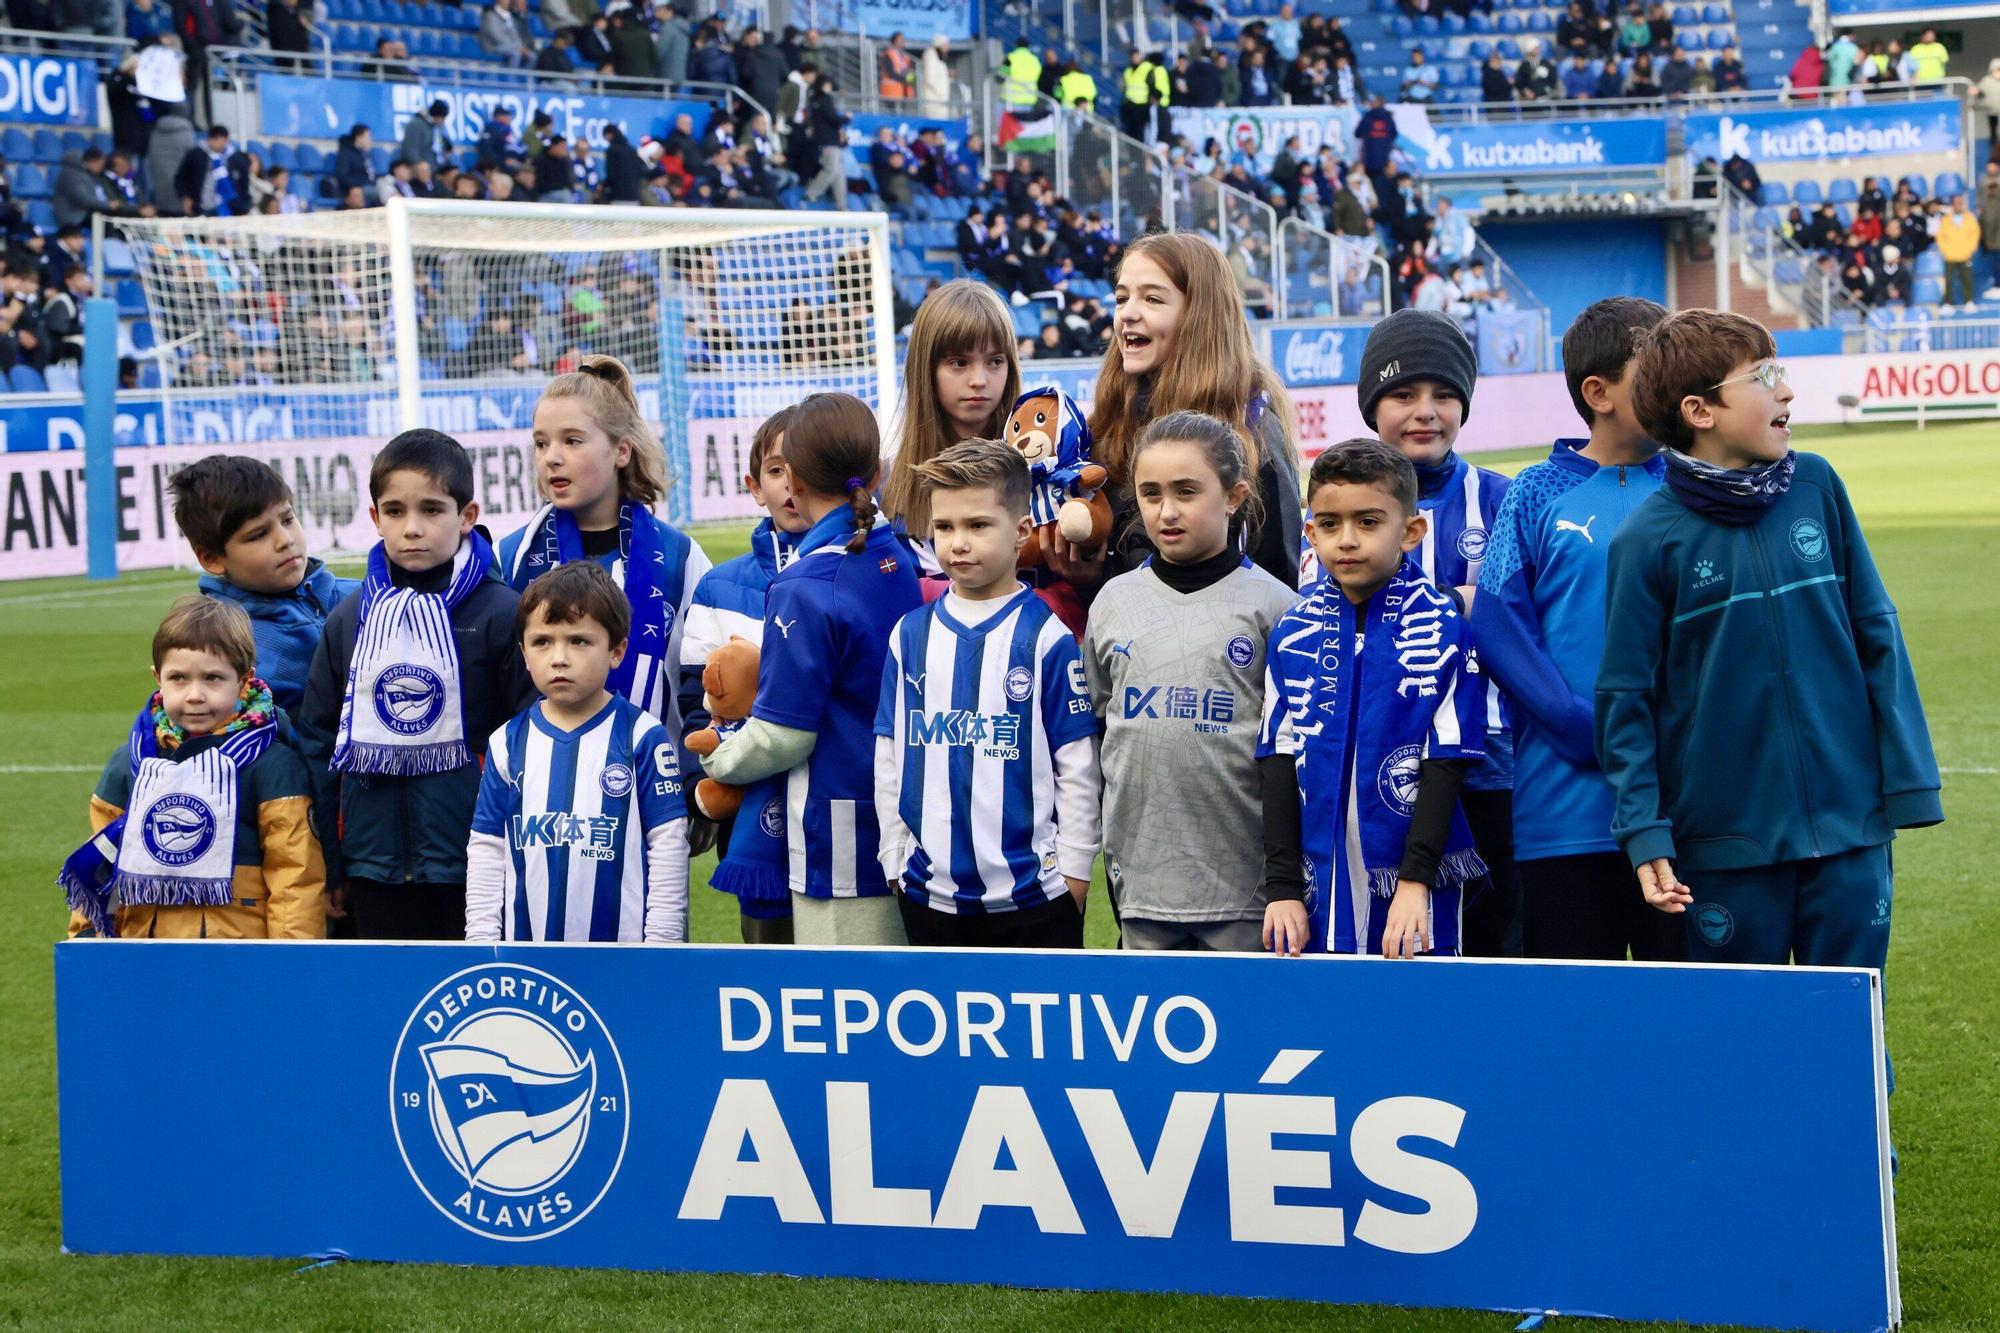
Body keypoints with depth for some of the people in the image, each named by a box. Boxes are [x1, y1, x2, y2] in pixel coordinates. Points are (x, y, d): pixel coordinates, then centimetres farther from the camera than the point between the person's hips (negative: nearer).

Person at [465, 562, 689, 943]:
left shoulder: (643, 738, -4)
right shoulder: (507, 743, 6)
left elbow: (668, 849, -3)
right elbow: (485, 855, 10)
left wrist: (662, 942, -6)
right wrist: (482, 940, 4)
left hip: (623, 949, -3)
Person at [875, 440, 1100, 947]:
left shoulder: (1047, 636, -5)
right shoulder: (910, 634, 7)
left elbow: (1077, 767, -4)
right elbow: (890, 757, 11)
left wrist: (1073, 872, -5)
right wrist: (895, 859, 7)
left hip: (1033, 895, -4)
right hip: (930, 894, 4)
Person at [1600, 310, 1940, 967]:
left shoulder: (1816, 487, 2)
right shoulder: (1648, 539, -7)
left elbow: (1877, 634, 7)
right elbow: (1625, 698, -4)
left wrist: (1909, 778, 3)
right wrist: (1644, 833, -9)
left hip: (1851, 821, 3)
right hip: (1727, 839, -2)